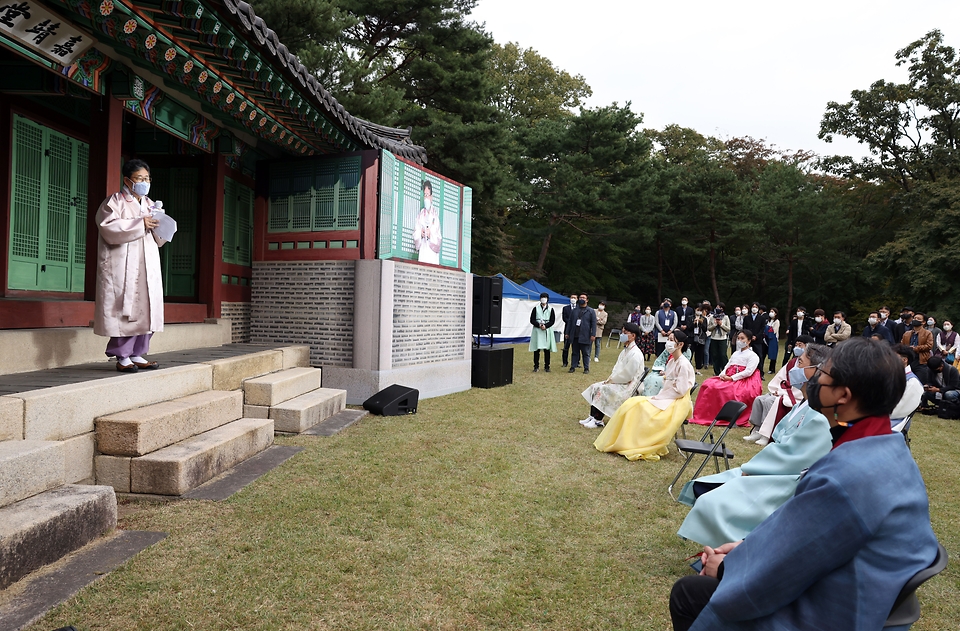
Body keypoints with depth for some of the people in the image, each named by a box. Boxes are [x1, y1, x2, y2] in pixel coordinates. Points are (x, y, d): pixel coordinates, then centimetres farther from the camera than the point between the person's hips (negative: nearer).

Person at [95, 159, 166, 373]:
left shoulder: (150, 205, 20)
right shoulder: (115, 201, 2)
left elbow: (158, 239, 20)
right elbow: (109, 228, -14)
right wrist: (140, 224, -16)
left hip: (147, 266, 6)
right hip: (123, 265, -6)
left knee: (145, 308, 3)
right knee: (125, 309, -9)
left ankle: (137, 354, 8)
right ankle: (122, 356, -4)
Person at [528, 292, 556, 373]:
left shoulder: (551, 309, 8)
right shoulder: (536, 308, 6)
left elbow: (552, 321, 2)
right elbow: (532, 320, 2)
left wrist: (545, 326, -14)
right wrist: (539, 325, -14)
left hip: (547, 331, 1)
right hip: (537, 331, 0)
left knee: (547, 350, 1)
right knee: (536, 350, -1)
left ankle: (547, 366, 8)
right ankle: (536, 366, 6)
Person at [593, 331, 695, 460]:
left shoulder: (683, 364, -14)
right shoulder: (671, 361, 14)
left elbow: (680, 390, -18)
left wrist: (658, 397, -13)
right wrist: (658, 396, -2)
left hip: (677, 404, -9)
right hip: (665, 399, 9)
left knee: (643, 410, -23)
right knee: (631, 404, -5)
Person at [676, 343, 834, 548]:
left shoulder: (820, 416, -21)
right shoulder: (804, 404, 11)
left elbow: (790, 458, -21)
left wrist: (750, 470, -11)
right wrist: (750, 467, 1)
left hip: (786, 484, -10)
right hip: (774, 472, 10)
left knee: (714, 504, -21)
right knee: (702, 487, 4)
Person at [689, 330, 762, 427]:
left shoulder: (753, 356, 2)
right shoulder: (735, 354, 27)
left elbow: (748, 372, -11)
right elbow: (727, 367, 21)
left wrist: (731, 378, -17)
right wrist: (722, 375, -3)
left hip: (744, 381, -7)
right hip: (728, 379, 8)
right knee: (708, 385, -14)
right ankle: (703, 415, -15)